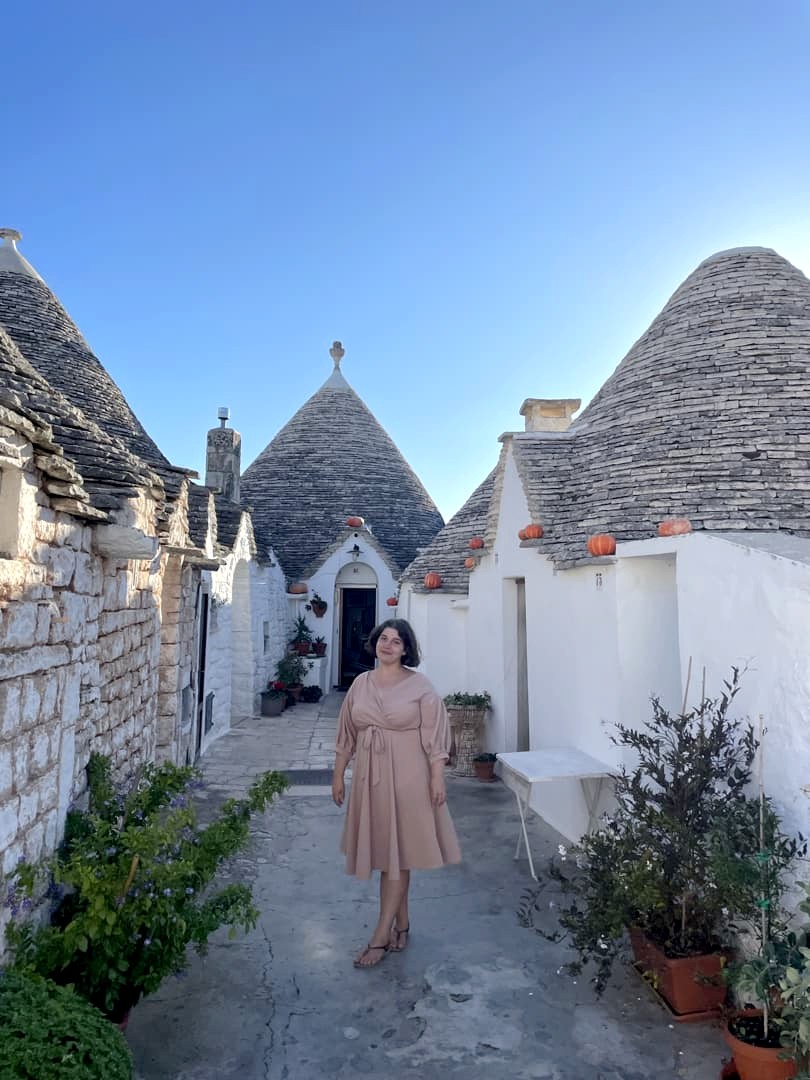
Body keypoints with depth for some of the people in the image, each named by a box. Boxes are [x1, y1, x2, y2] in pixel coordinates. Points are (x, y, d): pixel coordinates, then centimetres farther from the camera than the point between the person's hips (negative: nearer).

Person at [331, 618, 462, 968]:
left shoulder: (420, 686, -9)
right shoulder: (360, 684, 3)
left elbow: (434, 736, -9)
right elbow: (346, 735, 8)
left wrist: (437, 777, -12)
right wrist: (338, 775, 9)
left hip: (406, 777, -4)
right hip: (369, 776, 5)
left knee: (396, 853, 3)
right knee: (383, 850, 14)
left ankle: (381, 935, 15)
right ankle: (401, 922, 32)